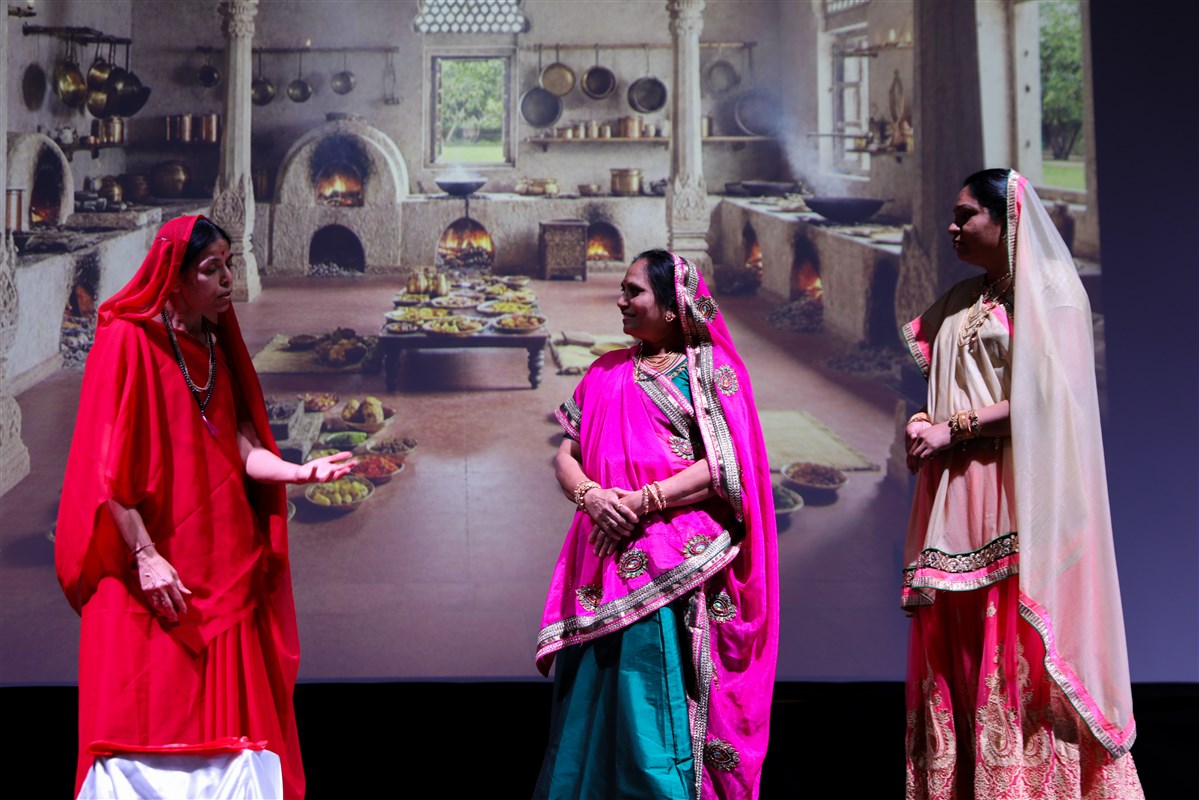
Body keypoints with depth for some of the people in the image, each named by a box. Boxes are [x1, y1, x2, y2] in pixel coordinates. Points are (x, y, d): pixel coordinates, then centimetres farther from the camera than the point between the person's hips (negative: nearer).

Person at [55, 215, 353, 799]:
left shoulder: (216, 350, 16)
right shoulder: (126, 340, -5)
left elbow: (243, 449, 5)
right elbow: (107, 466, -10)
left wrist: (298, 471, -15)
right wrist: (144, 555, -17)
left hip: (221, 571, 6)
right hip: (153, 578, -6)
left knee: (225, 722, 4)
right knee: (149, 723, -6)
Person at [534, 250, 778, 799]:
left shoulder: (710, 367, 3)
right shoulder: (606, 373, 17)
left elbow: (727, 466, -8)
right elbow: (566, 456, 13)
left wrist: (643, 501, -14)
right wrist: (592, 496, -9)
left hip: (675, 567, -5)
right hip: (606, 562, 5)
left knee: (662, 702, -6)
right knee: (596, 701, 5)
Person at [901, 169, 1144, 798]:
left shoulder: (1048, 290, -3)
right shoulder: (960, 304, 19)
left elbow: (1048, 394, -13)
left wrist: (955, 428, -13)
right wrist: (922, 422, 3)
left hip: (1018, 491, -7)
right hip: (956, 498, 7)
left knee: (1016, 647, -8)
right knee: (955, 649, 4)